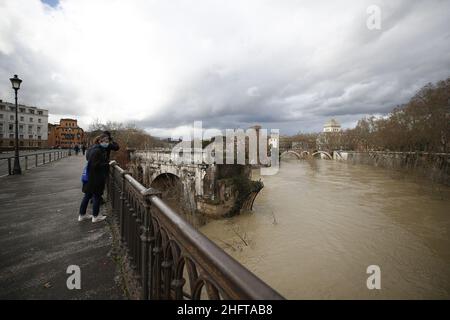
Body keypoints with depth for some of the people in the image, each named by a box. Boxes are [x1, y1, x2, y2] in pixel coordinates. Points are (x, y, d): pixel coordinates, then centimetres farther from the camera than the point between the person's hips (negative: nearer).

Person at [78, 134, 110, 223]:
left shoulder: (94, 148, 11)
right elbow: (96, 165, -26)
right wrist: (108, 164, -18)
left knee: (87, 195, 19)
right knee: (97, 196, 5)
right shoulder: (97, 150, -20)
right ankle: (95, 216, 19)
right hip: (95, 178, -10)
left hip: (90, 177, 10)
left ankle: (82, 215, 33)